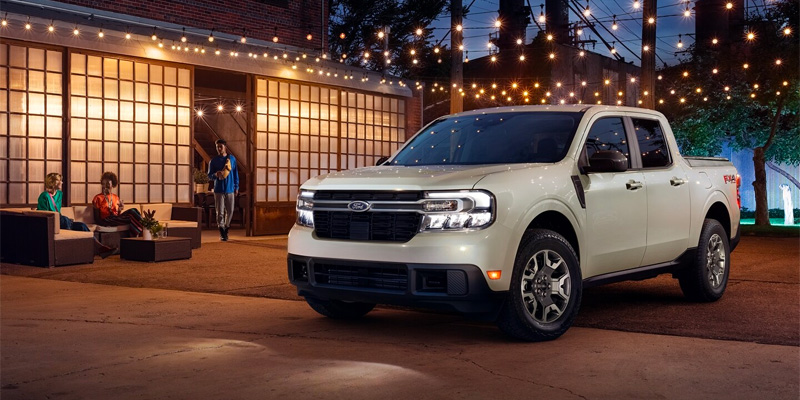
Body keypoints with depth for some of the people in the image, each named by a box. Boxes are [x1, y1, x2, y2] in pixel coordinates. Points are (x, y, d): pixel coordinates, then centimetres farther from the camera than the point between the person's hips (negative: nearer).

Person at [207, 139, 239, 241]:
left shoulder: (232, 159, 6)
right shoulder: (213, 161, 2)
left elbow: (235, 173, 12)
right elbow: (209, 175, 4)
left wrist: (236, 187, 8)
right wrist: (216, 175, -18)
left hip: (230, 189, 2)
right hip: (218, 190, -2)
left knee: (230, 211, 5)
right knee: (220, 212, -3)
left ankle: (226, 229, 24)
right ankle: (222, 233, 1)